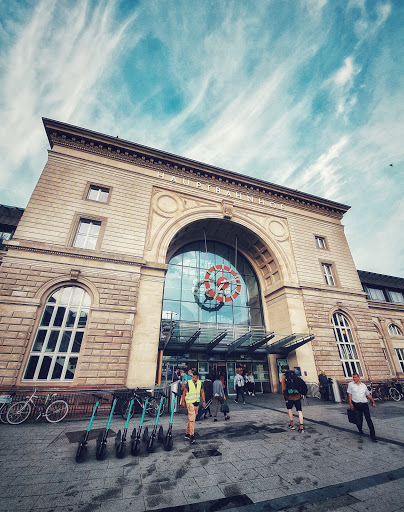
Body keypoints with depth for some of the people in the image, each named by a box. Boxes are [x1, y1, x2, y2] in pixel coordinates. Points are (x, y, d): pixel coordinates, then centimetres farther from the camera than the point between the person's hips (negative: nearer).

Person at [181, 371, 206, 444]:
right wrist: (183, 401, -3)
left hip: (197, 403, 5)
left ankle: (187, 433, 25)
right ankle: (192, 435, -5)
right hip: (190, 403, -5)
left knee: (191, 419, 13)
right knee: (192, 419, -11)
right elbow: (184, 392, -3)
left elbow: (202, 392, 11)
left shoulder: (200, 383, 3)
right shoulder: (188, 383, -10)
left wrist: (203, 401, 5)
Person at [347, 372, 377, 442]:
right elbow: (350, 394, -2)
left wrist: (373, 402, 5)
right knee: (359, 418, 7)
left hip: (364, 404, 1)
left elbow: (368, 394, 16)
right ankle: (360, 429, 33)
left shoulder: (364, 385, 10)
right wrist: (350, 403, -8)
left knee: (368, 419, -6)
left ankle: (373, 436, 0)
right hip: (356, 404, -1)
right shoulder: (351, 384, 1)